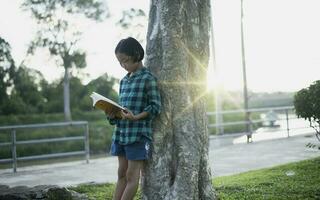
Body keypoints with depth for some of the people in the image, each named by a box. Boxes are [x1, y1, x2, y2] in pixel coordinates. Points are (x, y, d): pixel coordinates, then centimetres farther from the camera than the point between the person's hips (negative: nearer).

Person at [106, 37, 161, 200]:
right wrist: (112, 115, -2)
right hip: (121, 132, 7)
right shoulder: (124, 80, 15)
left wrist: (136, 117, -23)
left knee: (132, 175, 0)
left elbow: (155, 106, -10)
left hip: (138, 133, -7)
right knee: (121, 174, 11)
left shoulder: (148, 78, -7)